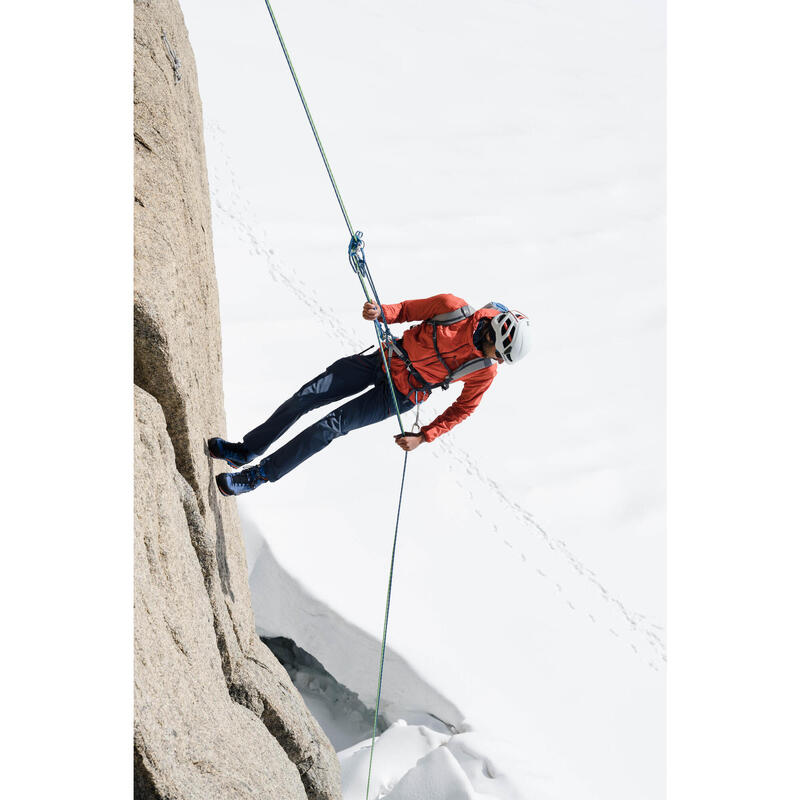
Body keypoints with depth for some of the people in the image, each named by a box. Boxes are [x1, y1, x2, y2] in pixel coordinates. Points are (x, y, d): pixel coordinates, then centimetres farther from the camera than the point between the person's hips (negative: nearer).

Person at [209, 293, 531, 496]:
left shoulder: (484, 371, -16)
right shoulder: (453, 308, -17)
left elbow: (462, 409, -3)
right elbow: (408, 309, -2)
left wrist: (423, 436, -10)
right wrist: (381, 311, -23)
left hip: (401, 395, -2)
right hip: (385, 359, 2)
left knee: (331, 426, -12)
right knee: (308, 394, -4)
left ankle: (259, 475, 2)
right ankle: (248, 449, 15)